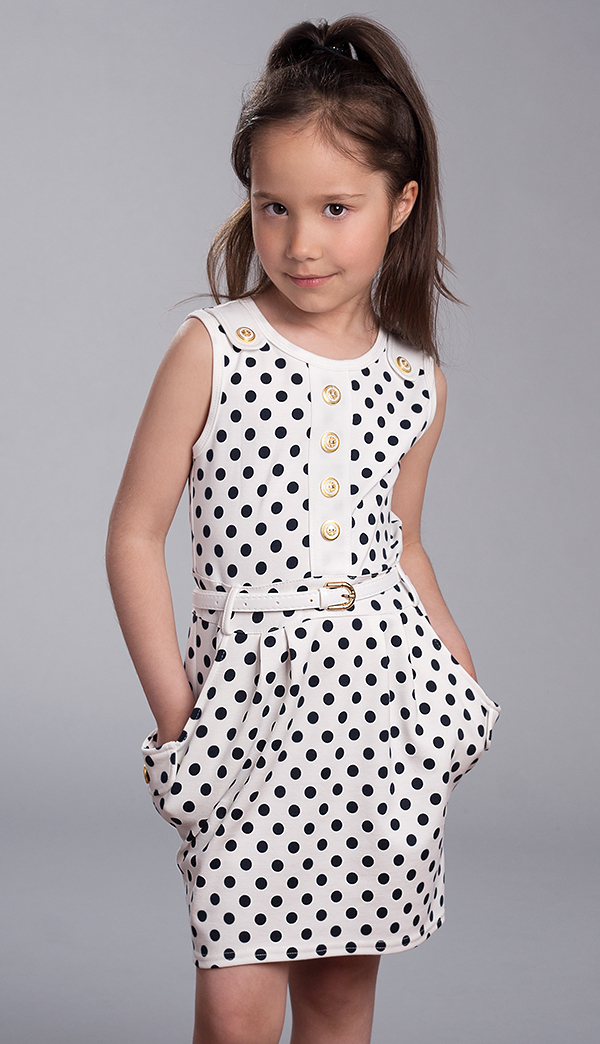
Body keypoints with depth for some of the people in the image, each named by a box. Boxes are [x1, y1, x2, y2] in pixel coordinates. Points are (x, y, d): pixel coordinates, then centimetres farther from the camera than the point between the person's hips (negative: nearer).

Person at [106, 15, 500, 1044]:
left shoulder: (415, 381, 6)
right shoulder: (210, 352, -5)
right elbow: (135, 535, -3)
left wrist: (462, 679, 11)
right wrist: (172, 705, -8)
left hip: (386, 689, 3)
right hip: (251, 687, -3)